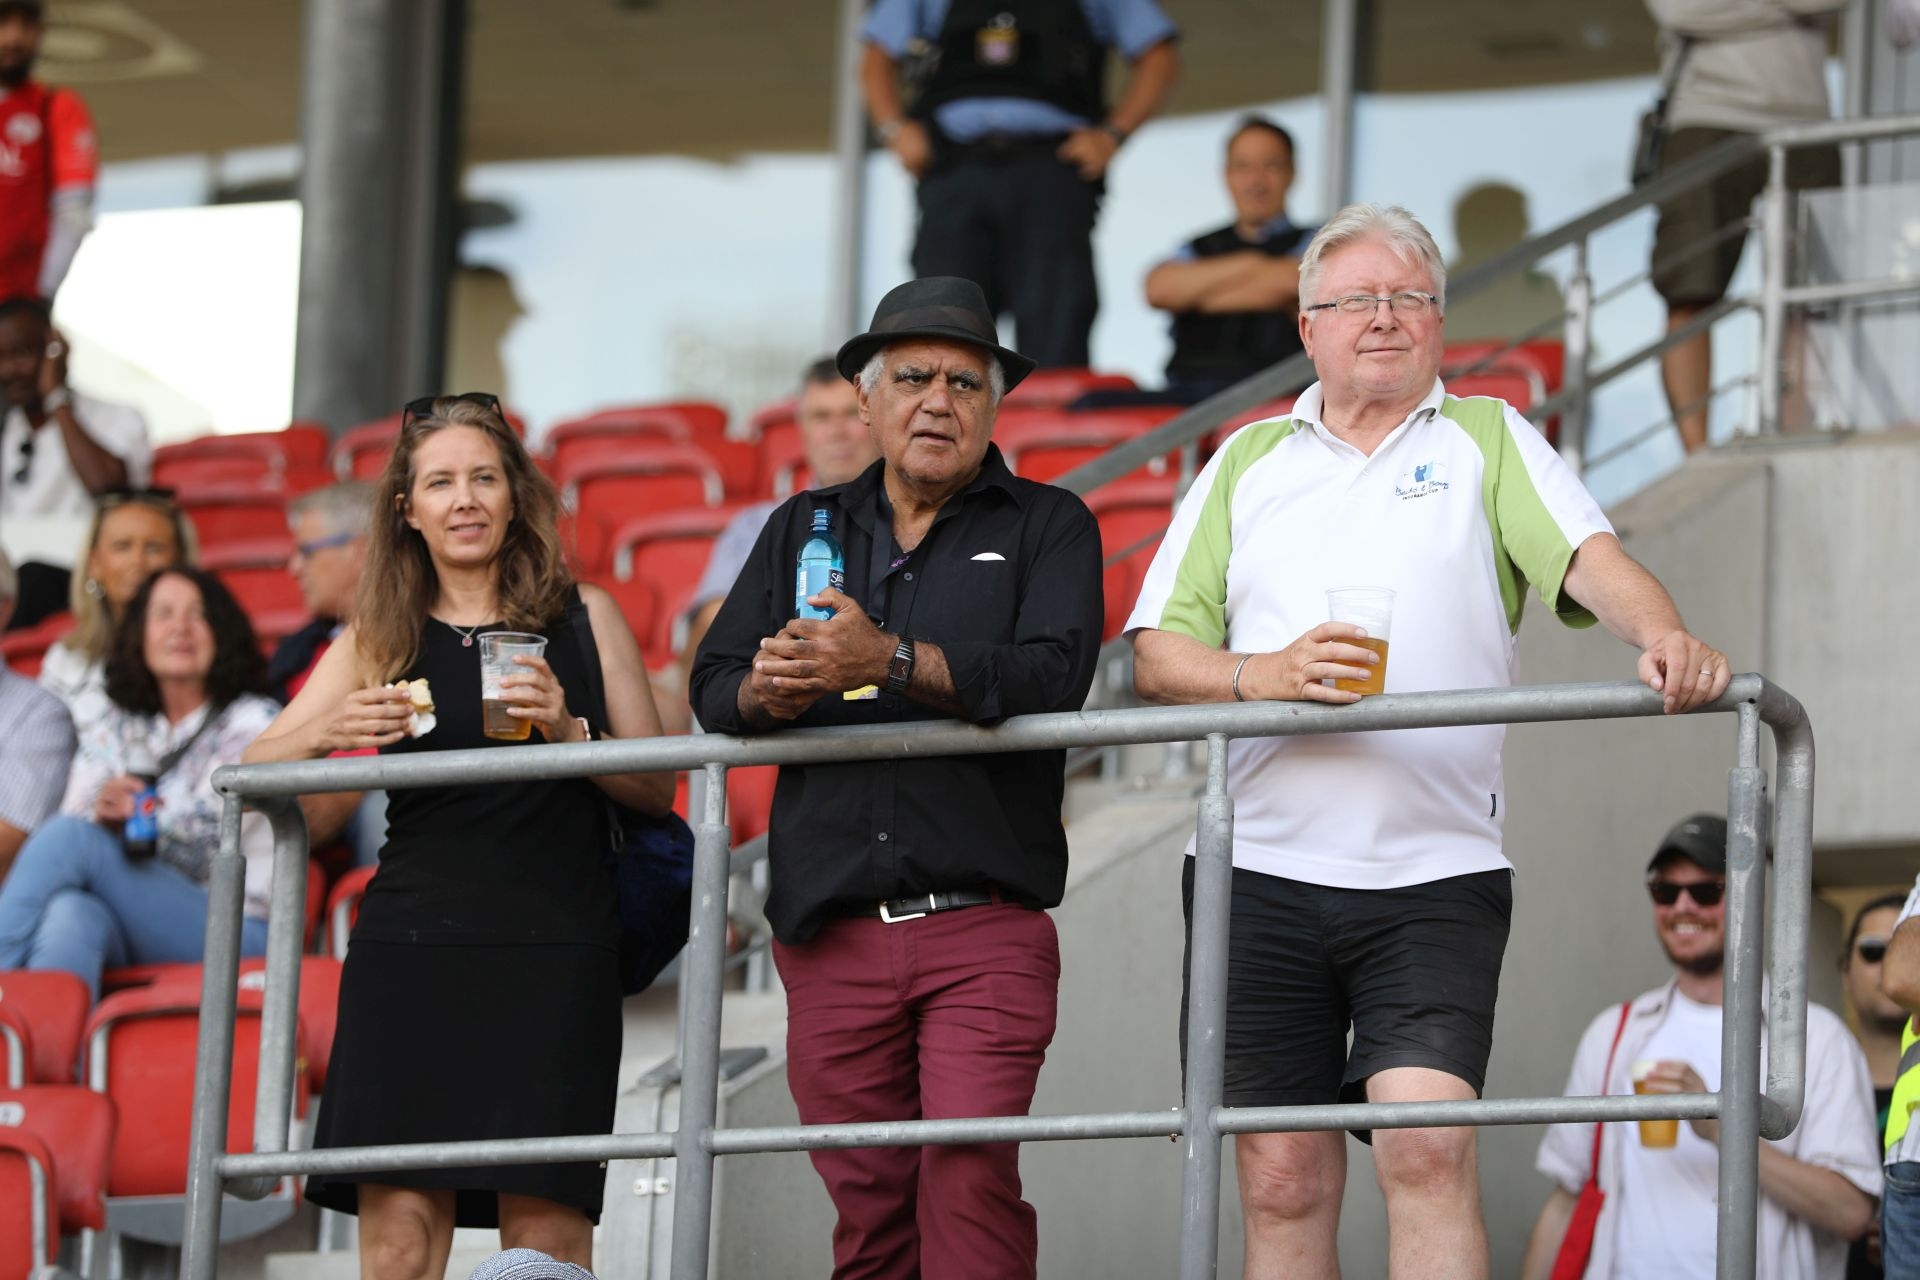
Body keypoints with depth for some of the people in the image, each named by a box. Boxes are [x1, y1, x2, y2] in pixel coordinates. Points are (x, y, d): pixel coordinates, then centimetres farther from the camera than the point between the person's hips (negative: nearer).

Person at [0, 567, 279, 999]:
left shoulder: (253, 722, 9)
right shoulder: (107, 735, 23)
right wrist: (104, 819, -10)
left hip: (233, 932, -3)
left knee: (69, 836, -27)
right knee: (74, 914, -37)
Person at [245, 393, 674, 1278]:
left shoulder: (585, 618, 10)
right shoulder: (379, 639, 13)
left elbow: (657, 789, 9)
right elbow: (251, 773, 9)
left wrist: (568, 732, -9)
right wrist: (329, 731, -11)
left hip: (554, 950, -1)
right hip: (409, 948, 1)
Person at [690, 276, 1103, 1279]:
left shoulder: (1045, 527, 9)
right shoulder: (803, 530, 20)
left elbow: (1052, 673, -9)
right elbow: (713, 688, 13)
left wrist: (891, 660, -20)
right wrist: (768, 690, -11)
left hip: (983, 925, -3)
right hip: (830, 926, 3)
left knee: (970, 1174, -17)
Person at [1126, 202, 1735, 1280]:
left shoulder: (1489, 442, 12)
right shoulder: (1248, 463, 17)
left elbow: (1589, 557, -7)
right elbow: (1159, 654, 10)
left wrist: (1663, 637, -28)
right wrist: (1263, 677, -10)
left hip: (1435, 875, -2)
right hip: (1261, 868, 2)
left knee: (1428, 1148, -17)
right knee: (1285, 1181, 2)